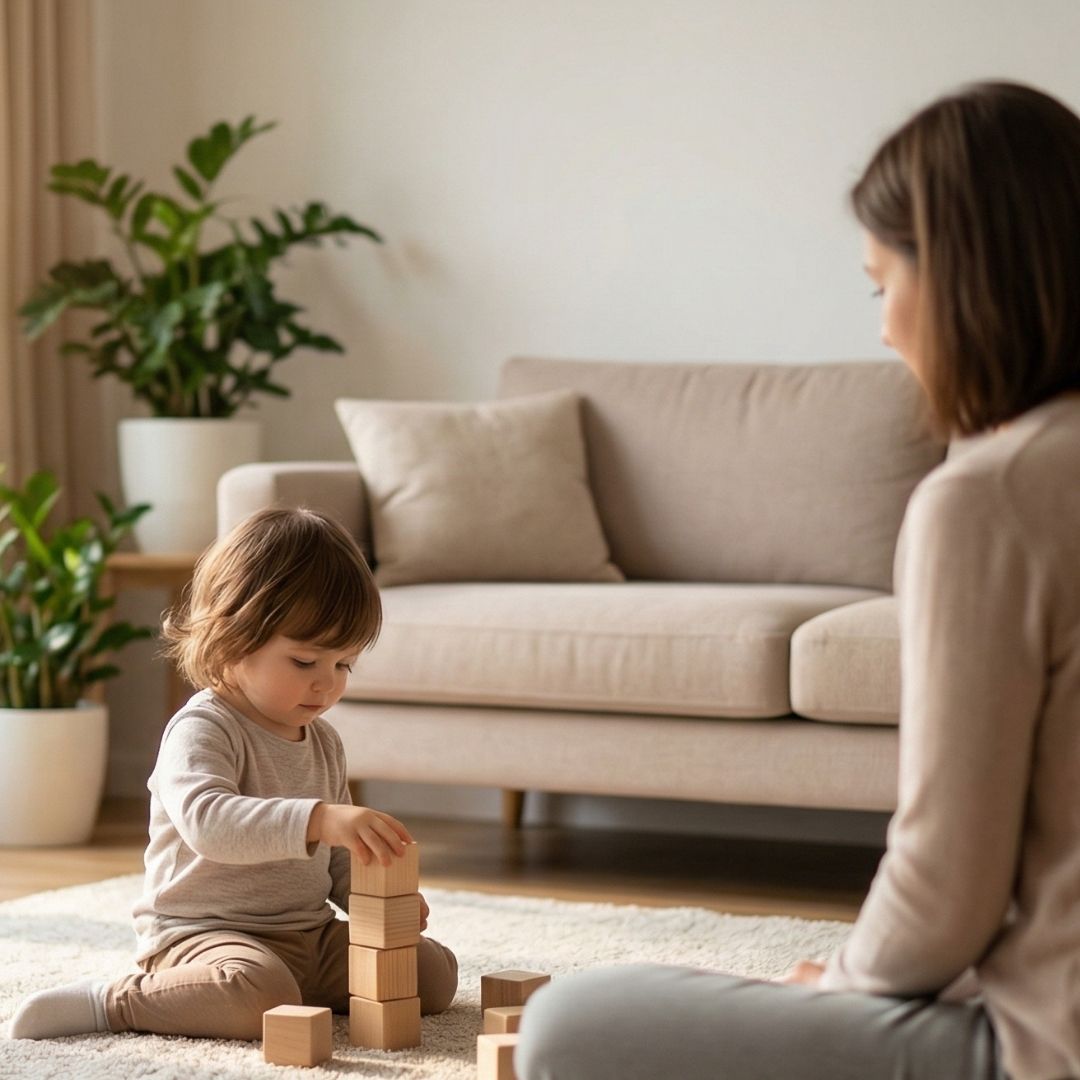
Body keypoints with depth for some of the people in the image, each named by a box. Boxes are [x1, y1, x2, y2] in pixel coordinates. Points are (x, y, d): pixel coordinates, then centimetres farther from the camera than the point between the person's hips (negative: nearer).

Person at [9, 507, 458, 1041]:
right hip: (201, 932, -8)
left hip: (309, 936, 8)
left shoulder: (323, 741, 12)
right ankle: (112, 1002, -17)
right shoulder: (201, 730, -15)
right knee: (262, 996, -38)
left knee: (435, 972, 1)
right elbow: (208, 820, -36)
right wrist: (319, 818, -48)